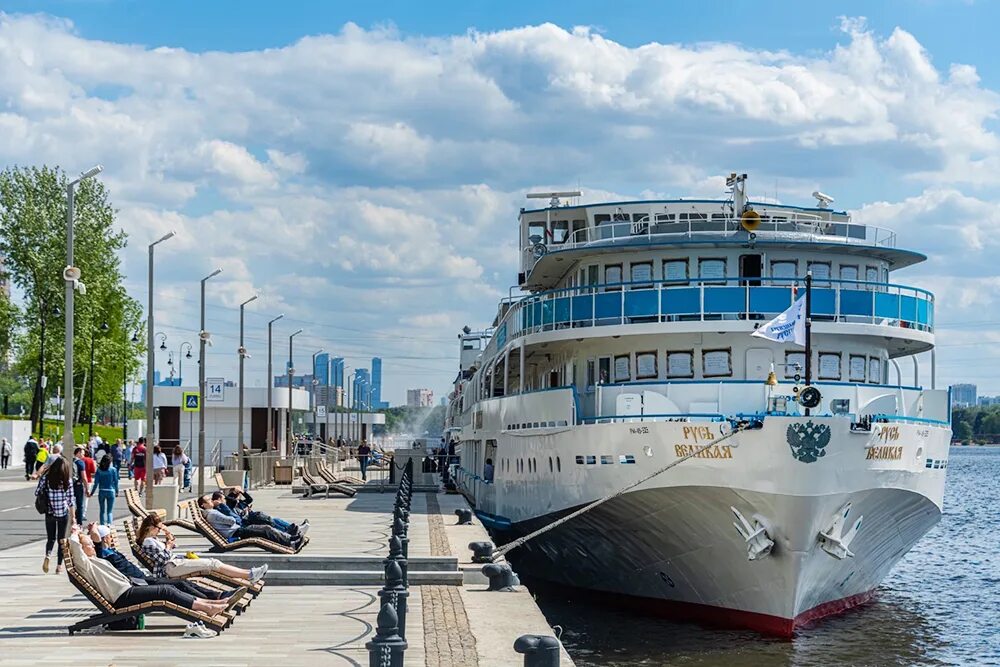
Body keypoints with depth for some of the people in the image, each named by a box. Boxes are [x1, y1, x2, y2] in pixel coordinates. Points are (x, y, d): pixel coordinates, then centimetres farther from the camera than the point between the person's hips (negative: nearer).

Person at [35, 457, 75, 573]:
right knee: (61, 539, 13)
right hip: (63, 513, -1)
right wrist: (72, 517, 2)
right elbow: (70, 500, -5)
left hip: (50, 513, 1)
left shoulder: (45, 478, -7)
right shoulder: (67, 481, -7)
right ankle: (59, 565, 12)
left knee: (50, 538, 15)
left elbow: (37, 493, -1)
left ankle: (48, 555, -14)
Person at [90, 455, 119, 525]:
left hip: (101, 492, 0)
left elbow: (96, 483, -5)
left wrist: (92, 492, 5)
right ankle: (109, 523, -18)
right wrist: (117, 491, 12)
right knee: (109, 511, 4)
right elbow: (116, 482, -2)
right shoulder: (113, 470, -7)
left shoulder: (99, 470, -6)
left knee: (102, 510, 14)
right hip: (111, 491, 0)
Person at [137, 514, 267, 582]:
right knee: (212, 564, -17)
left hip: (174, 562, 10)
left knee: (213, 562, -4)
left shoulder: (152, 539, 19)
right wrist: (168, 546, 1)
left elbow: (173, 544, 27)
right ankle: (249, 575, -19)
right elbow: (163, 558, -16)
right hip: (170, 568, -10)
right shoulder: (147, 542, -11)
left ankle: (248, 575, -13)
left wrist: (168, 534, 10)